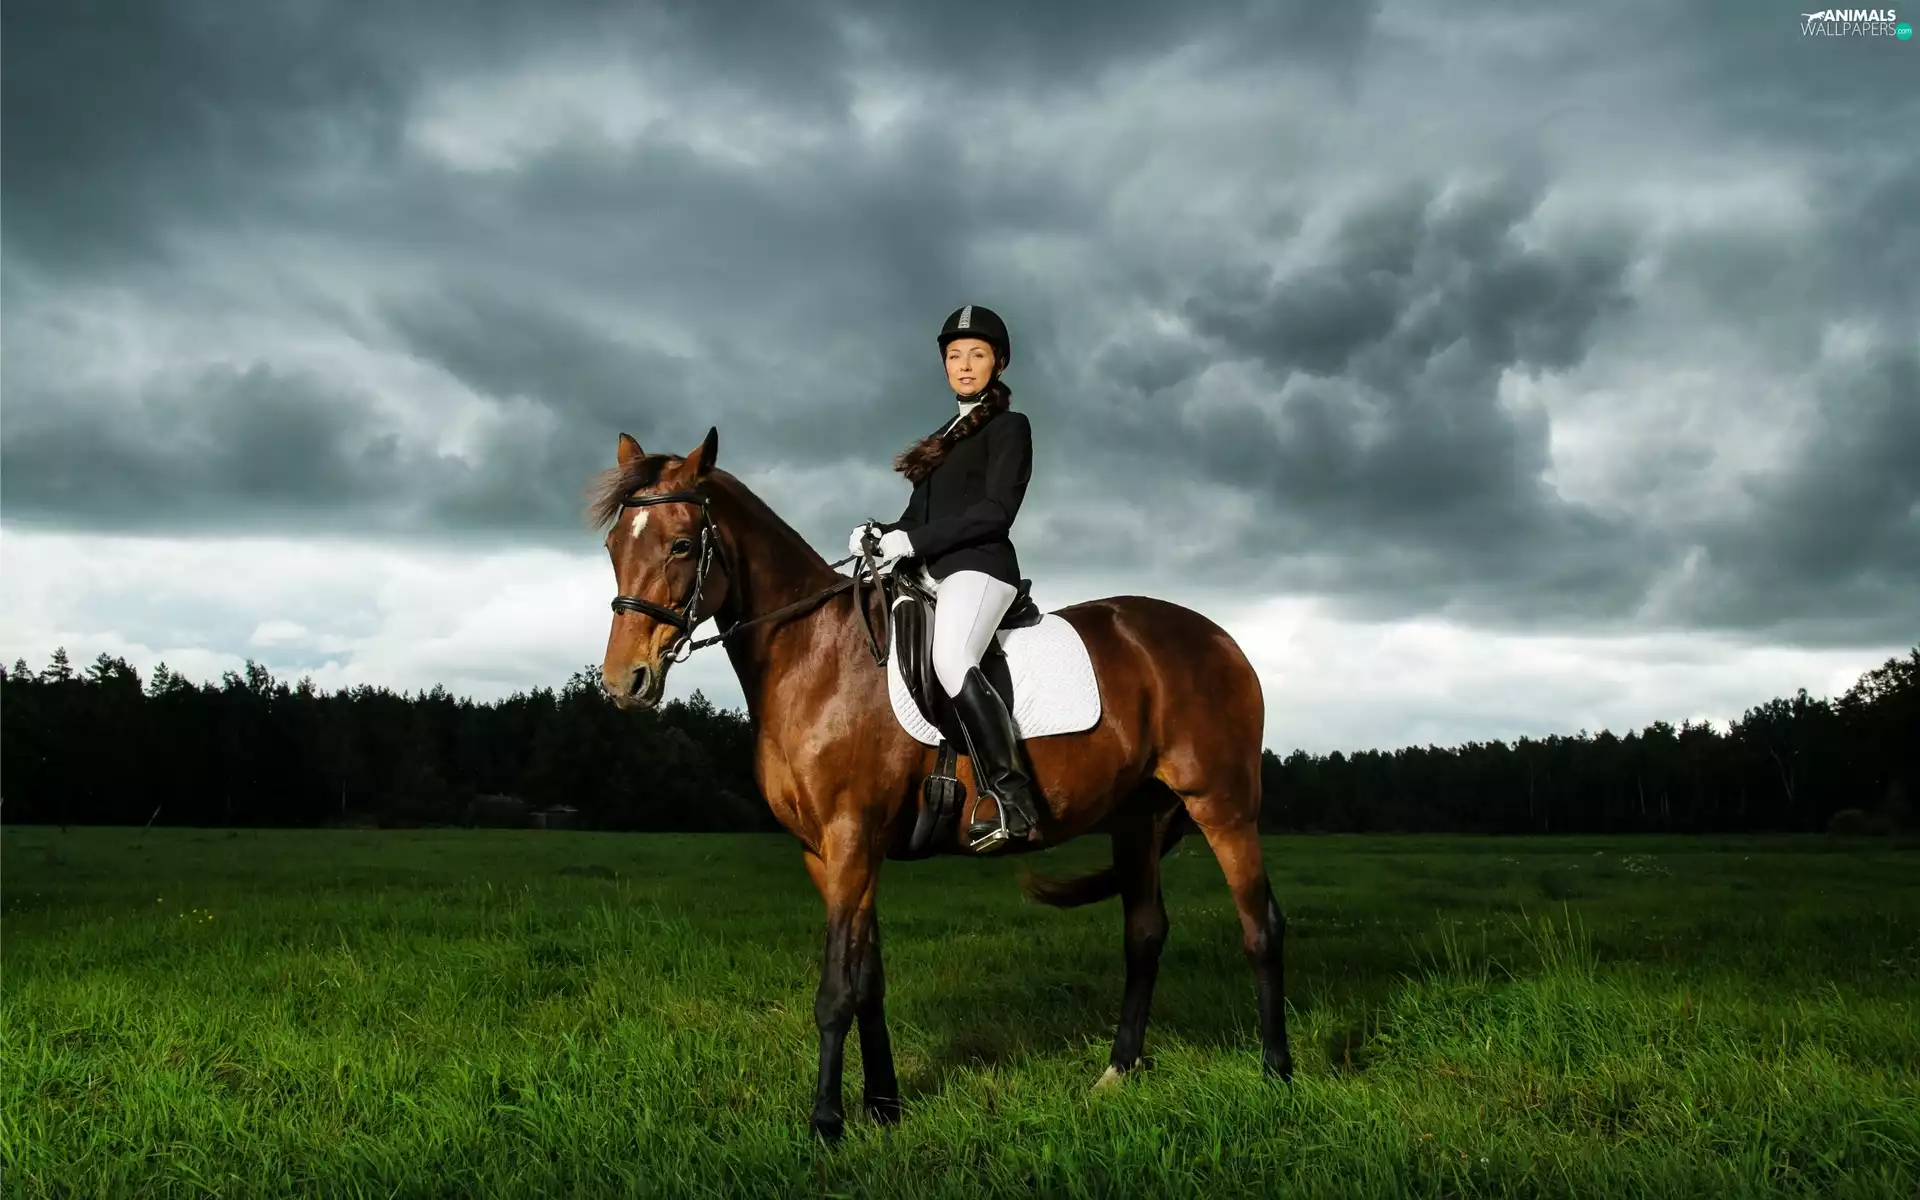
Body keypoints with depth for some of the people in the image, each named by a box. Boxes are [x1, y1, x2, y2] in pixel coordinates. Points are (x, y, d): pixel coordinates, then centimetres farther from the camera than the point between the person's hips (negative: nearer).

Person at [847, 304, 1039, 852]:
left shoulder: (1009, 427, 3)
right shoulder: (945, 437, 26)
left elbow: (996, 511, -10)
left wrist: (913, 541, -17)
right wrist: (882, 533, 0)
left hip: (978, 566, -9)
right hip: (931, 573, 9)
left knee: (950, 661, -34)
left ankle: (1014, 803, -35)